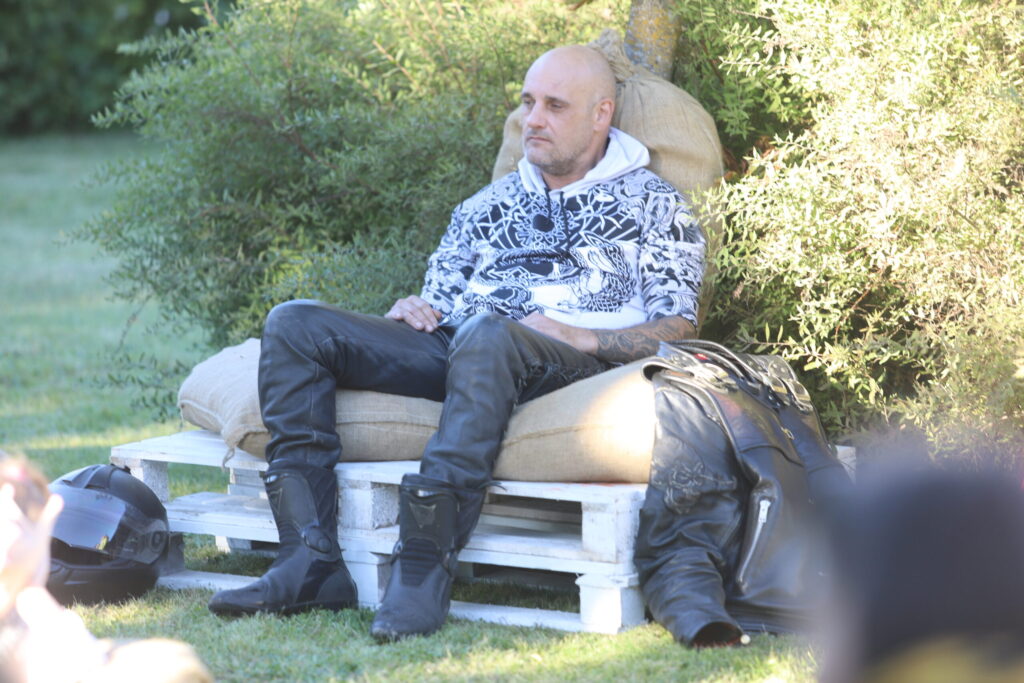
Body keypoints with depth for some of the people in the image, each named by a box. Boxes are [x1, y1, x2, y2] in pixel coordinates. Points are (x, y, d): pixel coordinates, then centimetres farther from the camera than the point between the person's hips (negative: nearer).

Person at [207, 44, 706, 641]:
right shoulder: (489, 205, 30)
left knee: (487, 335, -42)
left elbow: (678, 328, 3)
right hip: (454, 352, 6)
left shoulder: (655, 205, 14)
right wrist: (415, 311, 5)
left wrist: (583, 338, -13)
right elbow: (441, 301, 30)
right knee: (294, 324, -14)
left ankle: (425, 569, -47)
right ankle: (313, 562, -26)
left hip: (575, 363, -6)